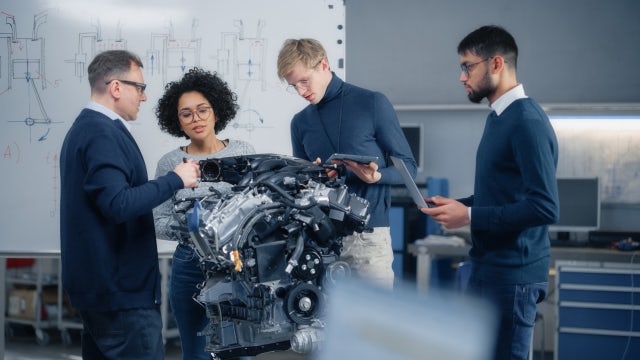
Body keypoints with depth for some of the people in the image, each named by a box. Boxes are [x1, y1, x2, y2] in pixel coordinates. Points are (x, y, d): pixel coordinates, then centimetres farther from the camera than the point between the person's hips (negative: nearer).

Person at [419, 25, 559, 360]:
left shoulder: (527, 122, -18)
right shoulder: (498, 117, 13)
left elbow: (544, 207, -24)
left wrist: (469, 216, -19)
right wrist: (457, 204, 6)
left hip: (512, 274, -10)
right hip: (486, 269, 10)